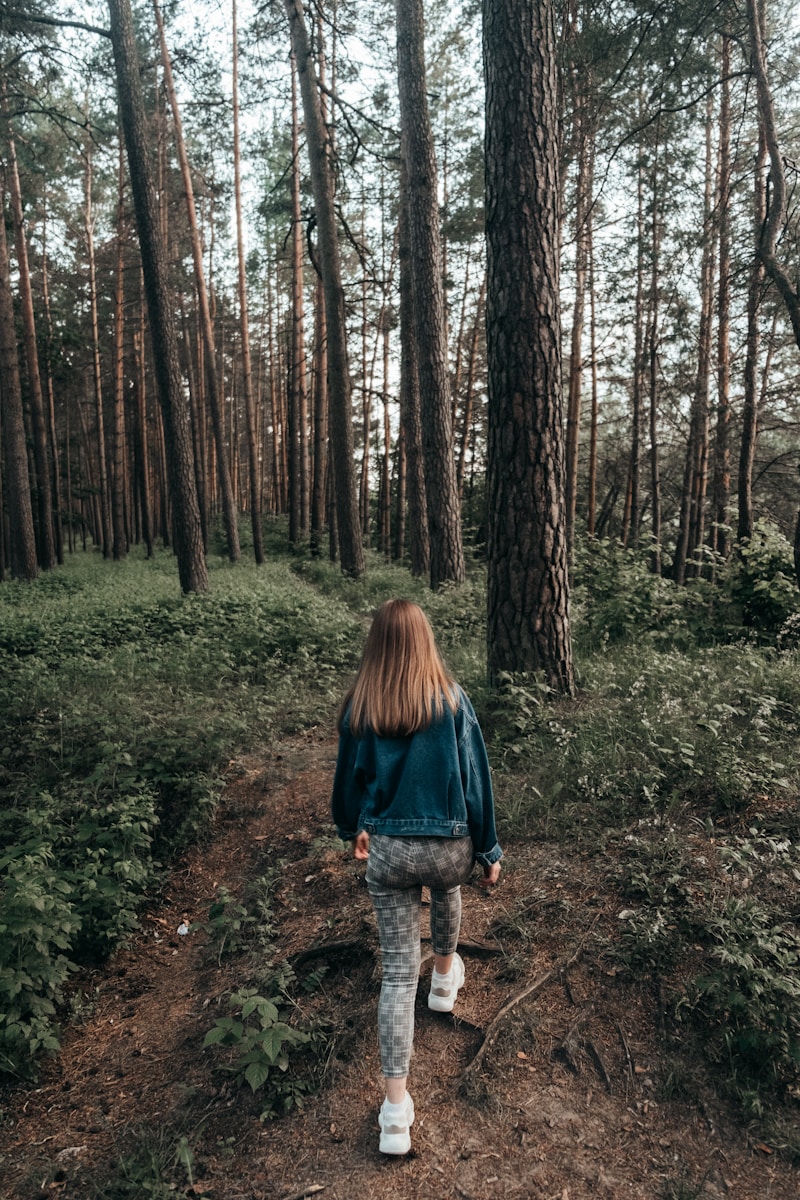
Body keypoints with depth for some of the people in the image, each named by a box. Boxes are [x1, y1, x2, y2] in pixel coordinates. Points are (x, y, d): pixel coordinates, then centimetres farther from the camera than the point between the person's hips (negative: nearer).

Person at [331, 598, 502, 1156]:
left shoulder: (359, 706, -7)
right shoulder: (451, 698, -11)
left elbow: (350, 776, 6)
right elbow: (475, 776, -7)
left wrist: (353, 827, 25)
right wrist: (489, 850, 4)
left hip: (388, 849, 0)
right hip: (449, 844, 1)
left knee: (398, 971, 10)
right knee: (448, 890, 37)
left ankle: (396, 1109, 11)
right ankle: (446, 977, 58)